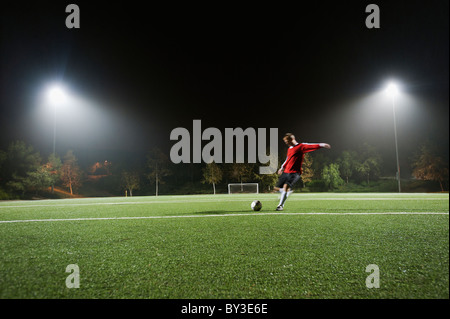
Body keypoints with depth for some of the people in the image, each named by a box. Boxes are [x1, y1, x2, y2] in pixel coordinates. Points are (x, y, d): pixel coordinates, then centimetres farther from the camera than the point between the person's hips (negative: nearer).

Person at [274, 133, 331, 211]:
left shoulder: (301, 146, -4)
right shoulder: (289, 149, 18)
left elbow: (311, 146, -18)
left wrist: (321, 145, -33)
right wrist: (282, 167, 34)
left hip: (294, 173, -7)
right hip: (286, 172, 7)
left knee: (286, 186, -26)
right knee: (277, 188, 8)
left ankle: (281, 205, -15)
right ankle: (289, 191, 37)